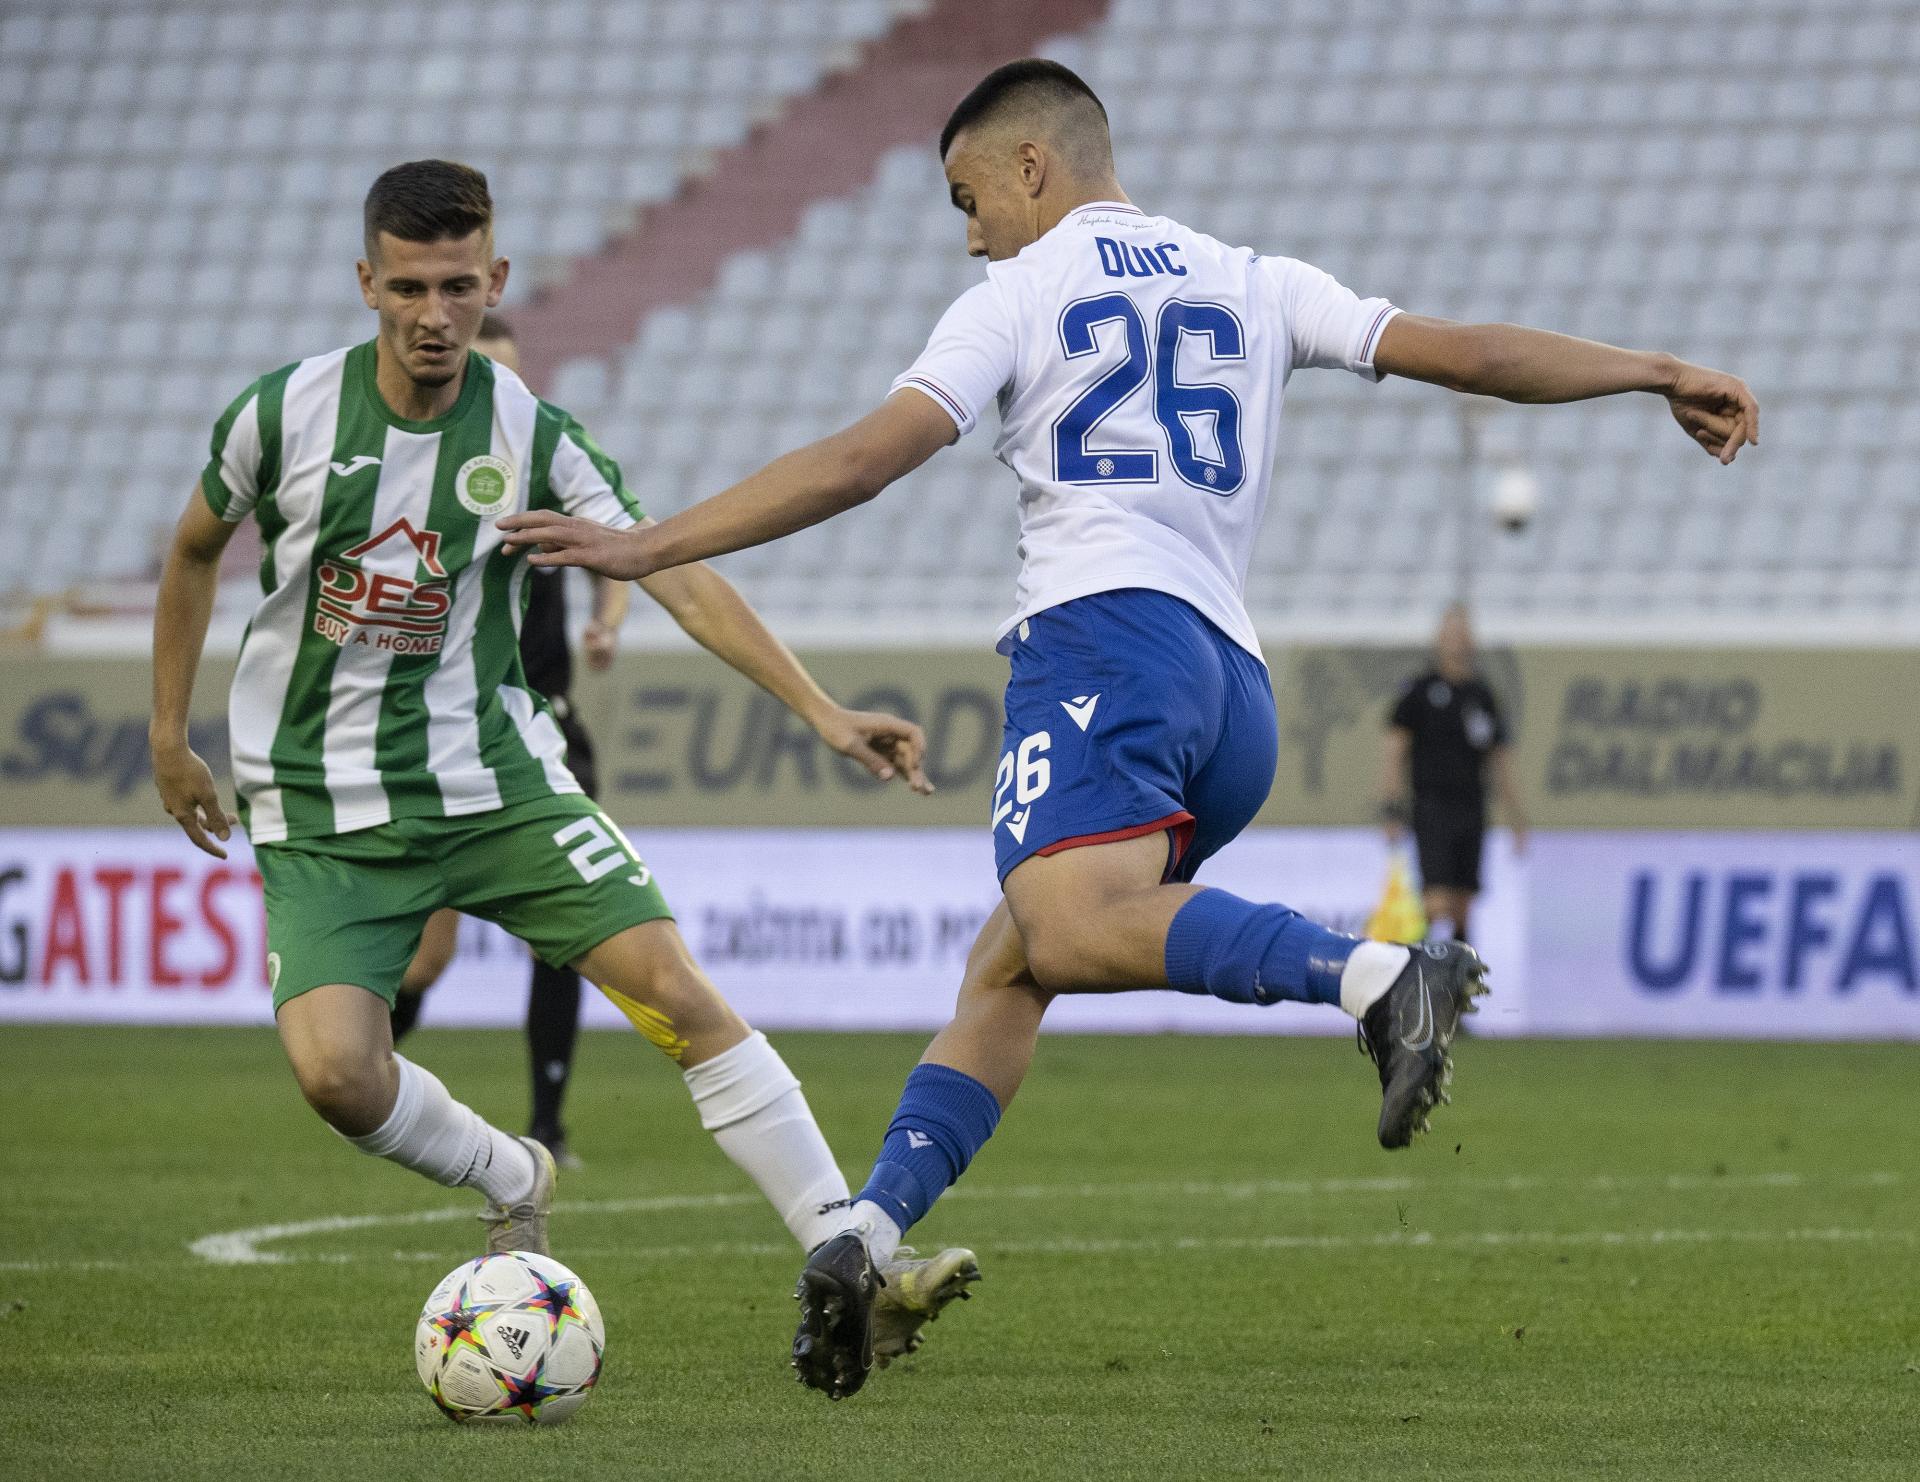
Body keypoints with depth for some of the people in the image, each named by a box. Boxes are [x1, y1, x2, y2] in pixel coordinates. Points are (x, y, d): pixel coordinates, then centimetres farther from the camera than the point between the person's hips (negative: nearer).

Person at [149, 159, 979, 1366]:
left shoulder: (529, 433, -6)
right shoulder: (285, 414, -7)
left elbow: (676, 576, -7)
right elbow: (197, 549, 11)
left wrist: (822, 710, -17)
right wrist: (171, 739, 14)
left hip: (498, 784, 1)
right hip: (324, 811, -1)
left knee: (680, 991, -14)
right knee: (335, 1072, -22)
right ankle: (513, 1185, 10)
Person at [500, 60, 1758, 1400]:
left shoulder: (1017, 298, 11)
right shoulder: (1252, 284, 24)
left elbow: (859, 461, 2)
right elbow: (1459, 352, 19)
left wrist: (648, 548, 4)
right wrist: (1659, 373, 28)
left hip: (1103, 633, -7)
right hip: (1236, 687, 7)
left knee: (1073, 929, -30)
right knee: (1003, 977, 11)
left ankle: (1381, 977, -49)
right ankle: (866, 1240, -5)